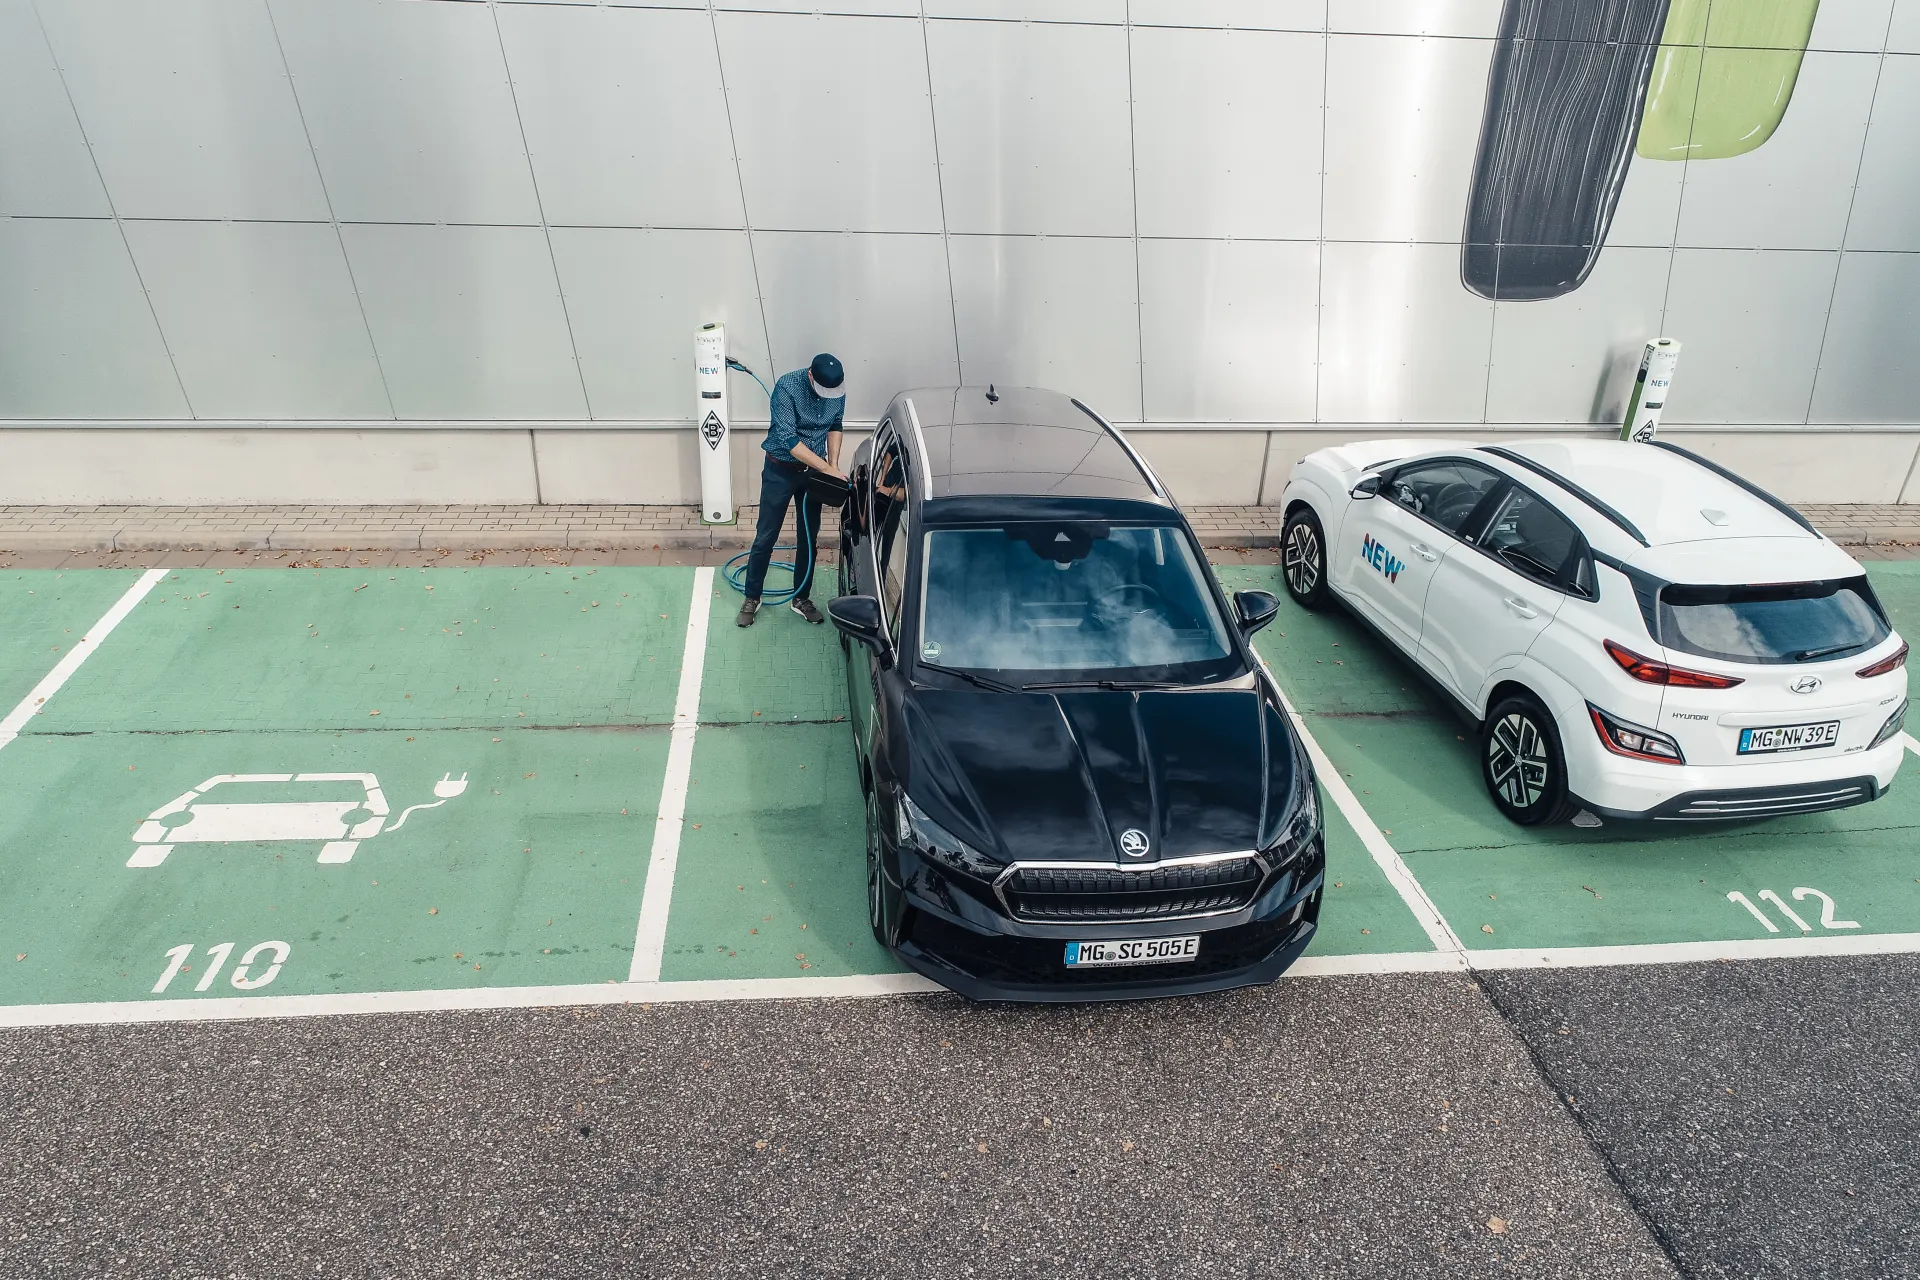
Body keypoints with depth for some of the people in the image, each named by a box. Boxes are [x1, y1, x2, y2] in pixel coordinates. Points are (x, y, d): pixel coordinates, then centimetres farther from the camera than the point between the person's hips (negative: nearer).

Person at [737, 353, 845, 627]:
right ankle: (752, 598, 19)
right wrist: (827, 469, -30)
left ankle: (801, 598, 26)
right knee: (766, 537, 4)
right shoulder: (787, 387, -26)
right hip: (781, 470, -4)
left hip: (813, 470, 4)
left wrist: (834, 465, -5)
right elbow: (788, 440, -29)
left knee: (808, 537, 11)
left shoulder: (837, 390, -9)